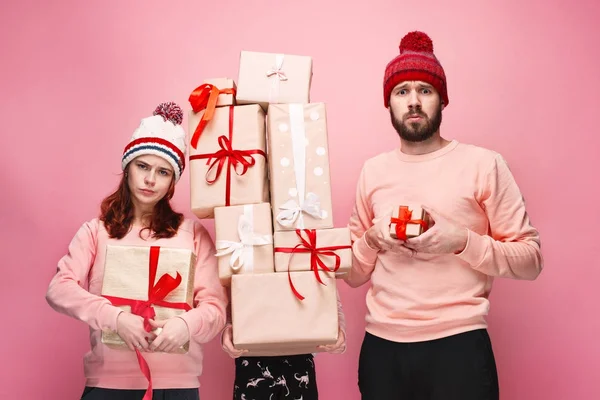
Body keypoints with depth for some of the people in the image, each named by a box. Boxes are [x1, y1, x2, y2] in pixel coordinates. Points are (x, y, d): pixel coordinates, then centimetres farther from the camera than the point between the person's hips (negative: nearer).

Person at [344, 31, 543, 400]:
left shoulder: (483, 164, -3)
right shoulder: (373, 171, 8)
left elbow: (530, 260, -4)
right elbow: (353, 274, 12)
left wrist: (462, 241, -17)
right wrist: (372, 239, -8)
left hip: (458, 345, -3)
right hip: (381, 347, 3)